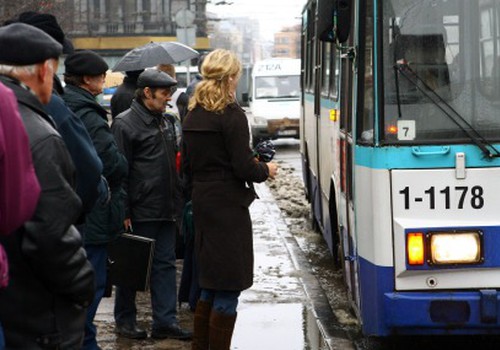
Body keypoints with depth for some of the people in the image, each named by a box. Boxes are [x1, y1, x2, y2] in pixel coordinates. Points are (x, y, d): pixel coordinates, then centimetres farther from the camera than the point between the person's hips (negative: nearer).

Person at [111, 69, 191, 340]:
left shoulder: (163, 122, 15)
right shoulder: (125, 124, -11)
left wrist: (175, 202, 19)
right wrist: (123, 213, -17)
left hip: (165, 210, 8)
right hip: (140, 213, -8)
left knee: (165, 265, 8)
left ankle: (165, 322, 13)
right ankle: (125, 321, 16)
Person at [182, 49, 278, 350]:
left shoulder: (193, 115, 10)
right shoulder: (231, 115, -13)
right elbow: (243, 167, -16)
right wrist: (266, 170, 2)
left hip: (202, 204, 8)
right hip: (229, 207, -8)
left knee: (210, 287, 17)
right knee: (229, 289, -2)